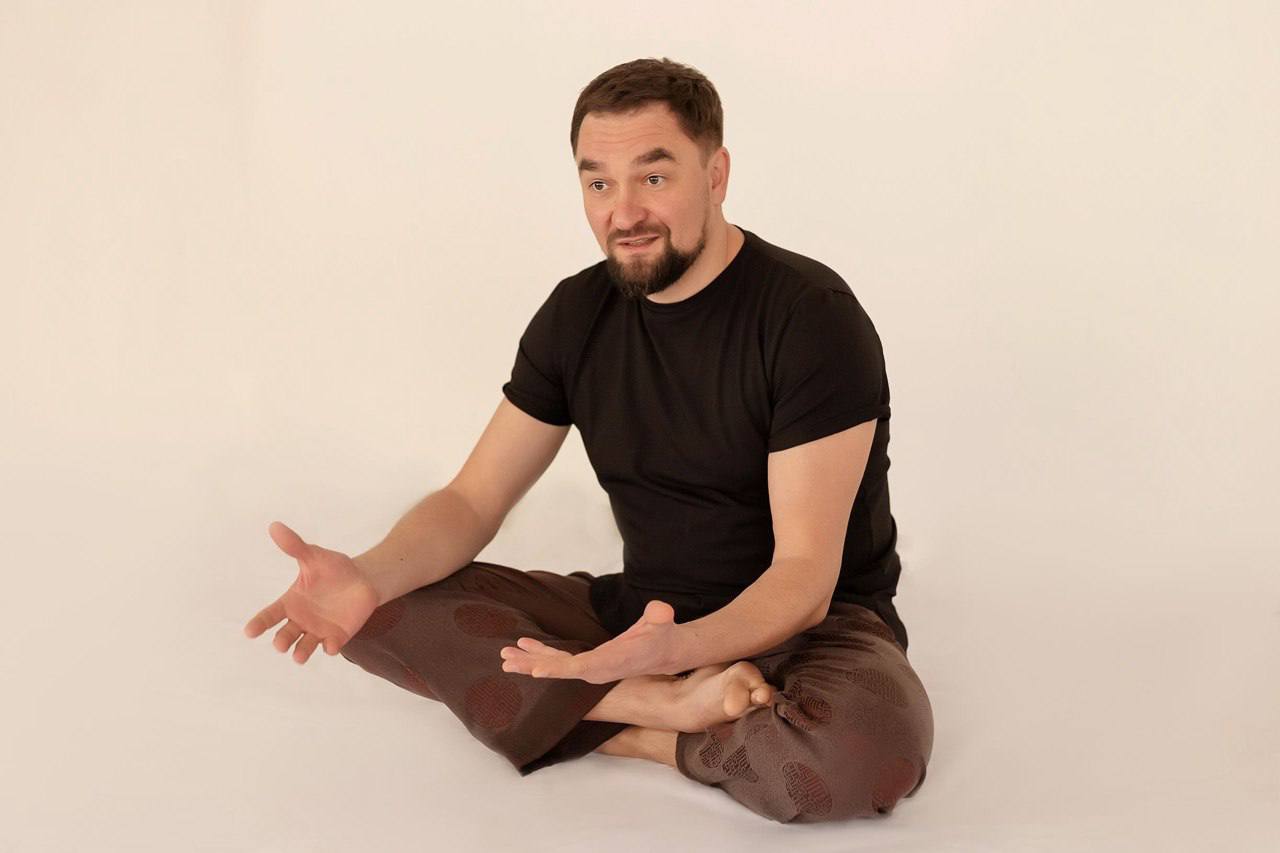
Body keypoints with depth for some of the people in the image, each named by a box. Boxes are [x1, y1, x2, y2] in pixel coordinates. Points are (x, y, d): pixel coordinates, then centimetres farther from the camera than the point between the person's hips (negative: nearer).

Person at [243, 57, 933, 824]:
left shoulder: (811, 317, -19)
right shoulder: (578, 314, -1)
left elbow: (804, 577, -23)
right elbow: (473, 502, 0)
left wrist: (668, 649, -44)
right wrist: (368, 575, -23)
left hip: (806, 622, -5)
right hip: (643, 610, 5)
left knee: (877, 744, -40)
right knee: (381, 612, -11)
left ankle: (623, 727, -14)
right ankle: (672, 704, -21)